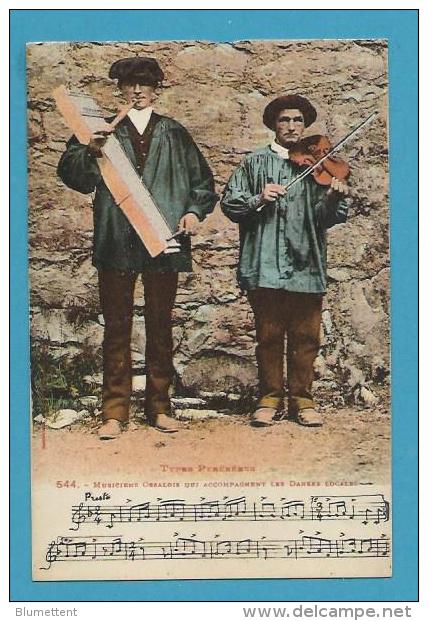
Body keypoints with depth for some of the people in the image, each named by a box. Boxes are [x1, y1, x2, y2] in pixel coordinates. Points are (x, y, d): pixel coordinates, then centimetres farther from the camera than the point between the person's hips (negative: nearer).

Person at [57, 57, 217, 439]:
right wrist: (90, 152, -23)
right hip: (117, 243, -1)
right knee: (117, 328, 2)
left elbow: (203, 181, 18)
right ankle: (114, 412, 8)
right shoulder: (105, 129, 9)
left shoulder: (174, 133, 13)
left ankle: (159, 407, 19)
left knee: (161, 327, 9)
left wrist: (195, 211, 1)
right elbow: (71, 175, -4)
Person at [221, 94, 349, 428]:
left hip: (306, 266, 1)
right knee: (269, 336, 5)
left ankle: (302, 399, 17)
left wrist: (334, 198, -19)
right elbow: (230, 202, 4)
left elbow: (324, 218, 1)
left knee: (306, 337, 4)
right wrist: (259, 199, -13)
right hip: (264, 266, 0)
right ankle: (270, 399, 17)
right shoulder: (256, 163, 12)